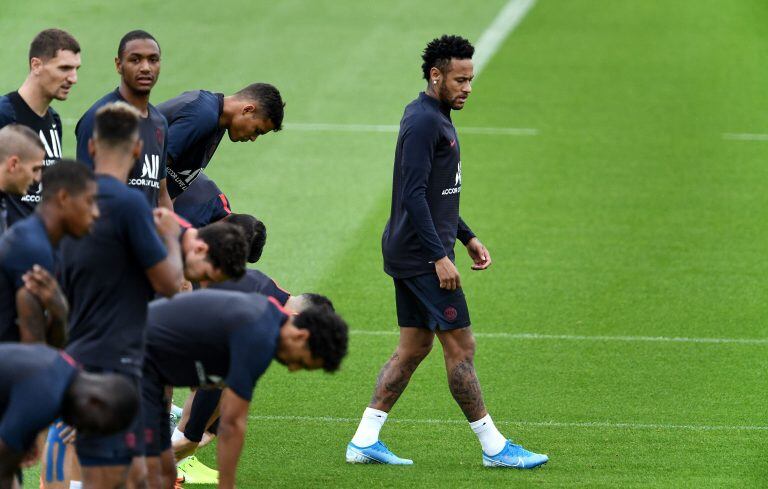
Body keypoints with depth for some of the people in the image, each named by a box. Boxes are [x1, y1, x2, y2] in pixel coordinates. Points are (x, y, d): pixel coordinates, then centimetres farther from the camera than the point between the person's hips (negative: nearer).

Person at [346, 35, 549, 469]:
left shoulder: (437, 119, 17)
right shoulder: (423, 122, -16)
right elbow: (414, 196, -22)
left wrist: (468, 238, 23)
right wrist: (440, 257, -24)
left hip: (411, 254, 11)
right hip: (421, 255, -11)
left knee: (414, 347, 11)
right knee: (461, 346, -5)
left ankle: (364, 441, 11)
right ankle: (494, 447, 0)